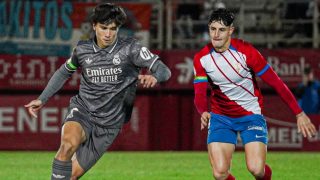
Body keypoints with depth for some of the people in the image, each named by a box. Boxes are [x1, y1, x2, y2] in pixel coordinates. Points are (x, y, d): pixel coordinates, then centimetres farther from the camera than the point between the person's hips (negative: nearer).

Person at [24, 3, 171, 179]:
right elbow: (64, 72, 22)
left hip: (108, 123, -1)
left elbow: (164, 71, -13)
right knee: (69, 143, -34)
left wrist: (154, 77, -37)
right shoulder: (82, 49, 2)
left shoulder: (130, 48, -7)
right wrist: (42, 99, 18)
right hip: (82, 109, 1)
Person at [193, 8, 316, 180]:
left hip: (251, 115, -2)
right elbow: (199, 93, -9)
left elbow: (276, 82, -11)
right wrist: (203, 112, -33)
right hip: (220, 117, 2)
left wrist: (299, 113, -9)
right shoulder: (201, 58, -8)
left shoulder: (245, 52, -17)